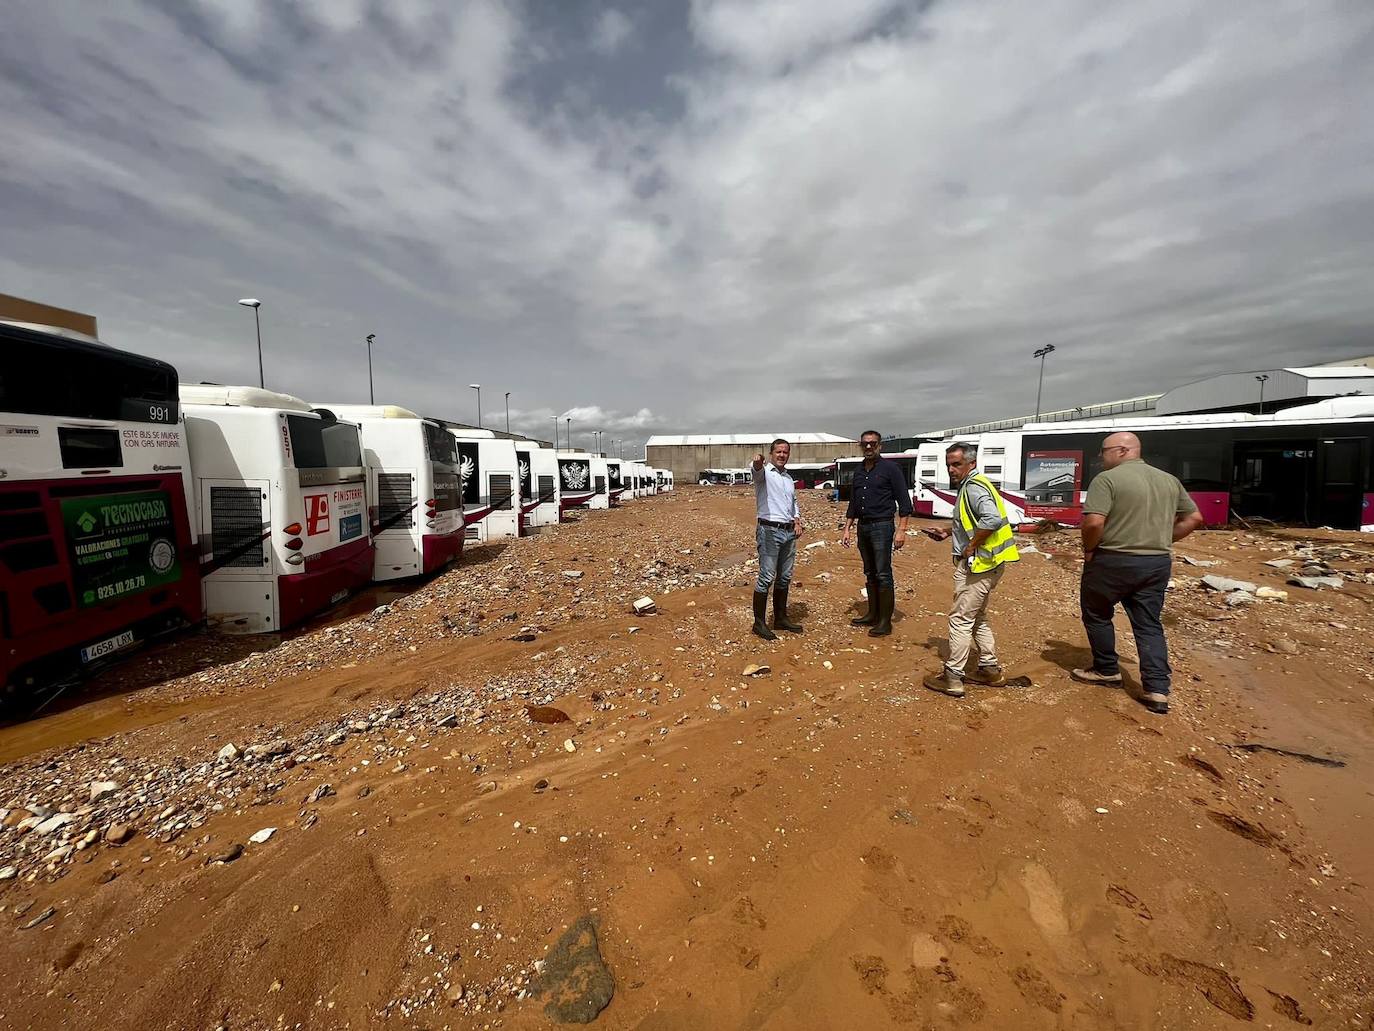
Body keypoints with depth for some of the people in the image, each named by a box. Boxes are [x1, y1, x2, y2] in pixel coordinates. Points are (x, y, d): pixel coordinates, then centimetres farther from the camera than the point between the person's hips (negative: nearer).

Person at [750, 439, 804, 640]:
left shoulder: (789, 477, 18)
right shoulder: (765, 472, -5)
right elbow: (758, 471, -30)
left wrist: (797, 520, 12)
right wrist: (757, 463, -54)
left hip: (789, 532, 8)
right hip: (770, 531, -8)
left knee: (785, 578, 14)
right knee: (766, 577, -7)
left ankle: (781, 618, 26)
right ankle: (759, 622, 2)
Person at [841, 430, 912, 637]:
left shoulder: (889, 468, -5)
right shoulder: (858, 472, 14)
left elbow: (904, 501, -7)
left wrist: (902, 530, -14)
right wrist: (847, 529, 15)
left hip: (881, 526, -7)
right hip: (863, 527, 7)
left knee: (883, 575, -5)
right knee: (870, 573, 12)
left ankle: (885, 621, 1)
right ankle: (873, 614, 21)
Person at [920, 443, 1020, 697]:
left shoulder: (974, 487, -16)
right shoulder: (970, 486, 15)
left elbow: (992, 519, -32)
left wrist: (971, 546, -22)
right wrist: (947, 532, 18)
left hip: (978, 563, -11)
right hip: (985, 563, 11)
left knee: (961, 618, -4)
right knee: (977, 618, 20)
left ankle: (952, 677, 3)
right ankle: (990, 669, 29)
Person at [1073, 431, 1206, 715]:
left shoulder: (1107, 479, -13)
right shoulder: (1169, 480, 11)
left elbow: (1094, 522, -23)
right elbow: (1194, 518, 17)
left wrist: (1088, 549, -8)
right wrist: (1162, 541, 16)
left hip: (1112, 561, -6)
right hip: (1157, 563, 7)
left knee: (1097, 615, 14)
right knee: (1149, 625, 12)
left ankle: (1107, 671, 26)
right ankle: (1157, 691, 8)